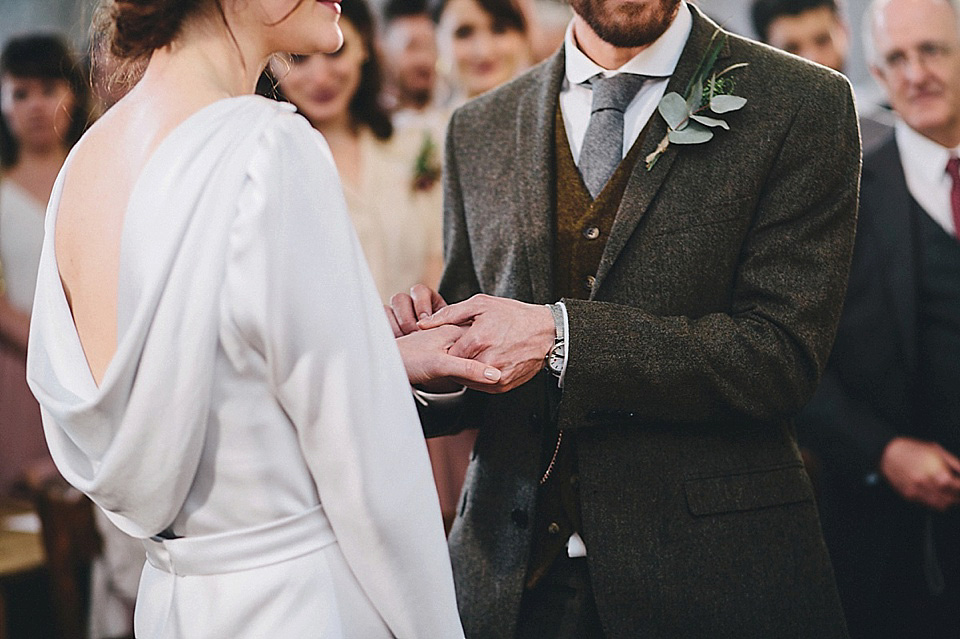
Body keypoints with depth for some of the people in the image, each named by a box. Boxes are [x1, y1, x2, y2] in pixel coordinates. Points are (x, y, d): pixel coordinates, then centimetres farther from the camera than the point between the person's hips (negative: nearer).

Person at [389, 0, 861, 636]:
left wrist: (560, 334, -22)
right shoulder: (479, 129, 8)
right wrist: (439, 366, -11)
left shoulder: (806, 104, -5)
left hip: (711, 578, -3)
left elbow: (784, 356, -14)